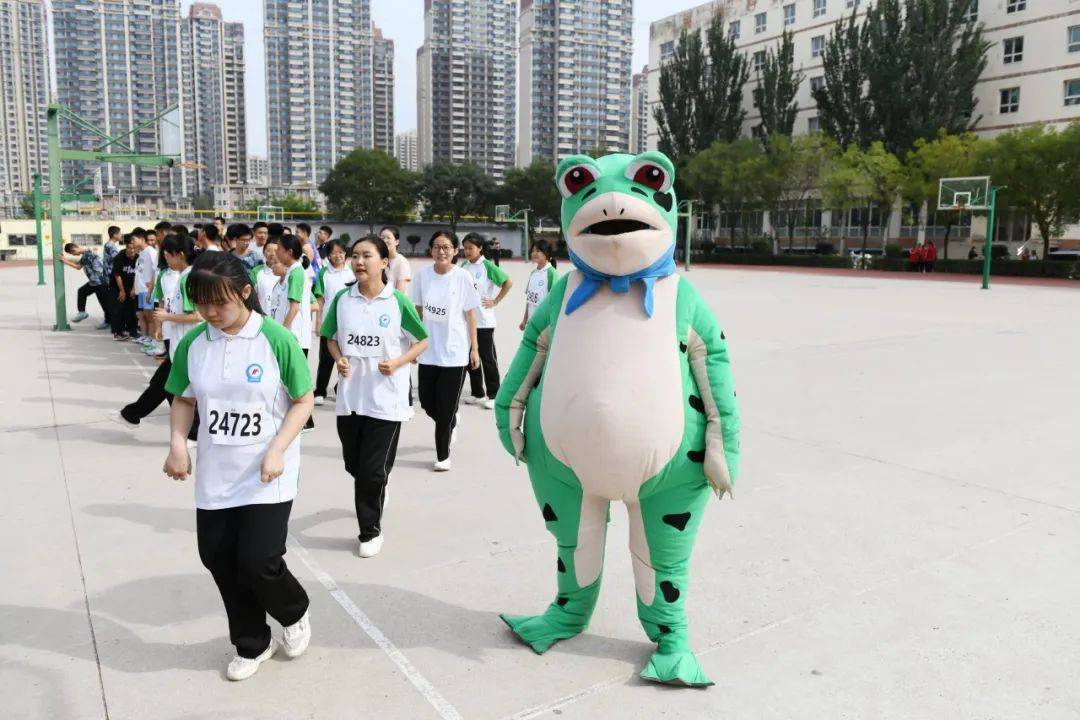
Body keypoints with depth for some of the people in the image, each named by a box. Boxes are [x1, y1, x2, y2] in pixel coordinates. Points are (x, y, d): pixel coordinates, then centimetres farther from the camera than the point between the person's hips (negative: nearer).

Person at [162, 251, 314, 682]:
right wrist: (177, 443, -6)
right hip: (214, 475, 5)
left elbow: (303, 401, -8)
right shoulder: (193, 343, -2)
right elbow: (183, 400, 10)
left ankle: (295, 615, 28)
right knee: (218, 560, 10)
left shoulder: (276, 340, -14)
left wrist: (277, 450, -18)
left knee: (257, 561, -8)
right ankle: (252, 646, 34)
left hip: (267, 476, -5)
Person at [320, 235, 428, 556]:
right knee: (353, 464, 16)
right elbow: (331, 337, 12)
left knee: (373, 470, 1)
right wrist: (339, 359, -7)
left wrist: (398, 363, -14)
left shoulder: (398, 301, -9)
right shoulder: (342, 298, 0)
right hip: (349, 395, 4)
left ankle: (370, 530, 21)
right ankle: (378, 490, 49)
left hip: (386, 399, -4)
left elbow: (422, 340, 0)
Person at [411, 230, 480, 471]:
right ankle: (450, 425, 43)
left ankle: (443, 455, 20)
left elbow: (470, 315, -2)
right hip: (428, 350, 3)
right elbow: (418, 311, 10)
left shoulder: (462, 277, -7)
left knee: (446, 406, 2)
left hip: (454, 353, -3)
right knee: (427, 402, 10)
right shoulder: (423, 275, 0)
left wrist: (474, 348, -1)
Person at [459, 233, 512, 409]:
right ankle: (477, 393, 23)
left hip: (484, 321, -6)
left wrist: (495, 301, -9)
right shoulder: (463, 266, 7)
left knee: (488, 358, 2)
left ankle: (493, 395, 11)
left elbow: (508, 282, -9)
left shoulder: (487, 266, -8)